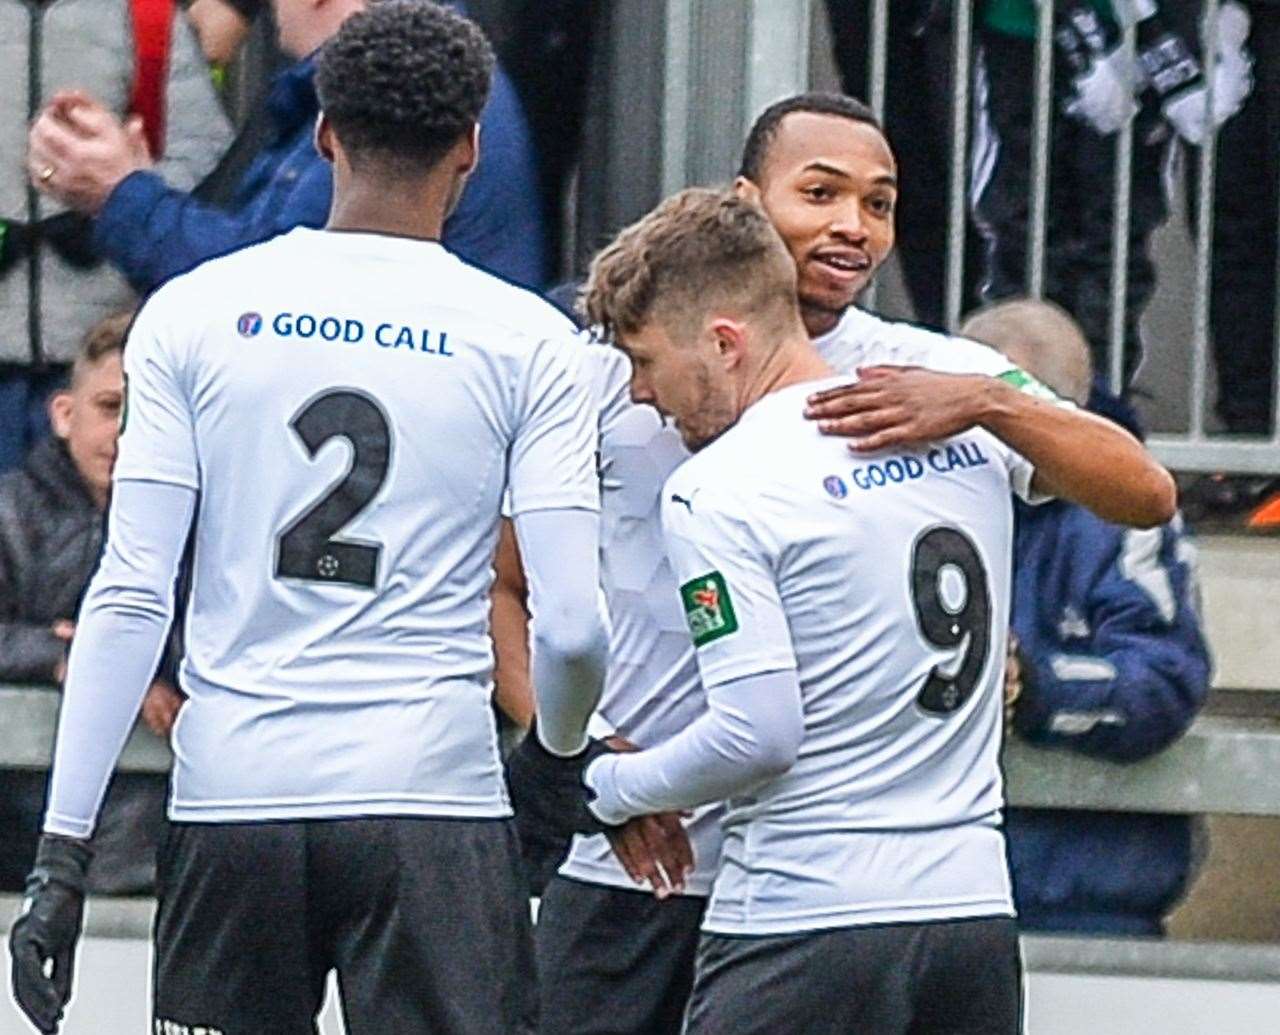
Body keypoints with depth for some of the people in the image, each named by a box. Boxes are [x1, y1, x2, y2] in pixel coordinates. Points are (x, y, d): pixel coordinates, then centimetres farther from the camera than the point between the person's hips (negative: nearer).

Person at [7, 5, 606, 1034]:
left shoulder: (192, 313, 4)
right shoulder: (525, 341, 1)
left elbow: (129, 599, -1)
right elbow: (572, 628, -3)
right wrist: (563, 743, 19)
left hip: (232, 799, 2)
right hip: (434, 798, -2)